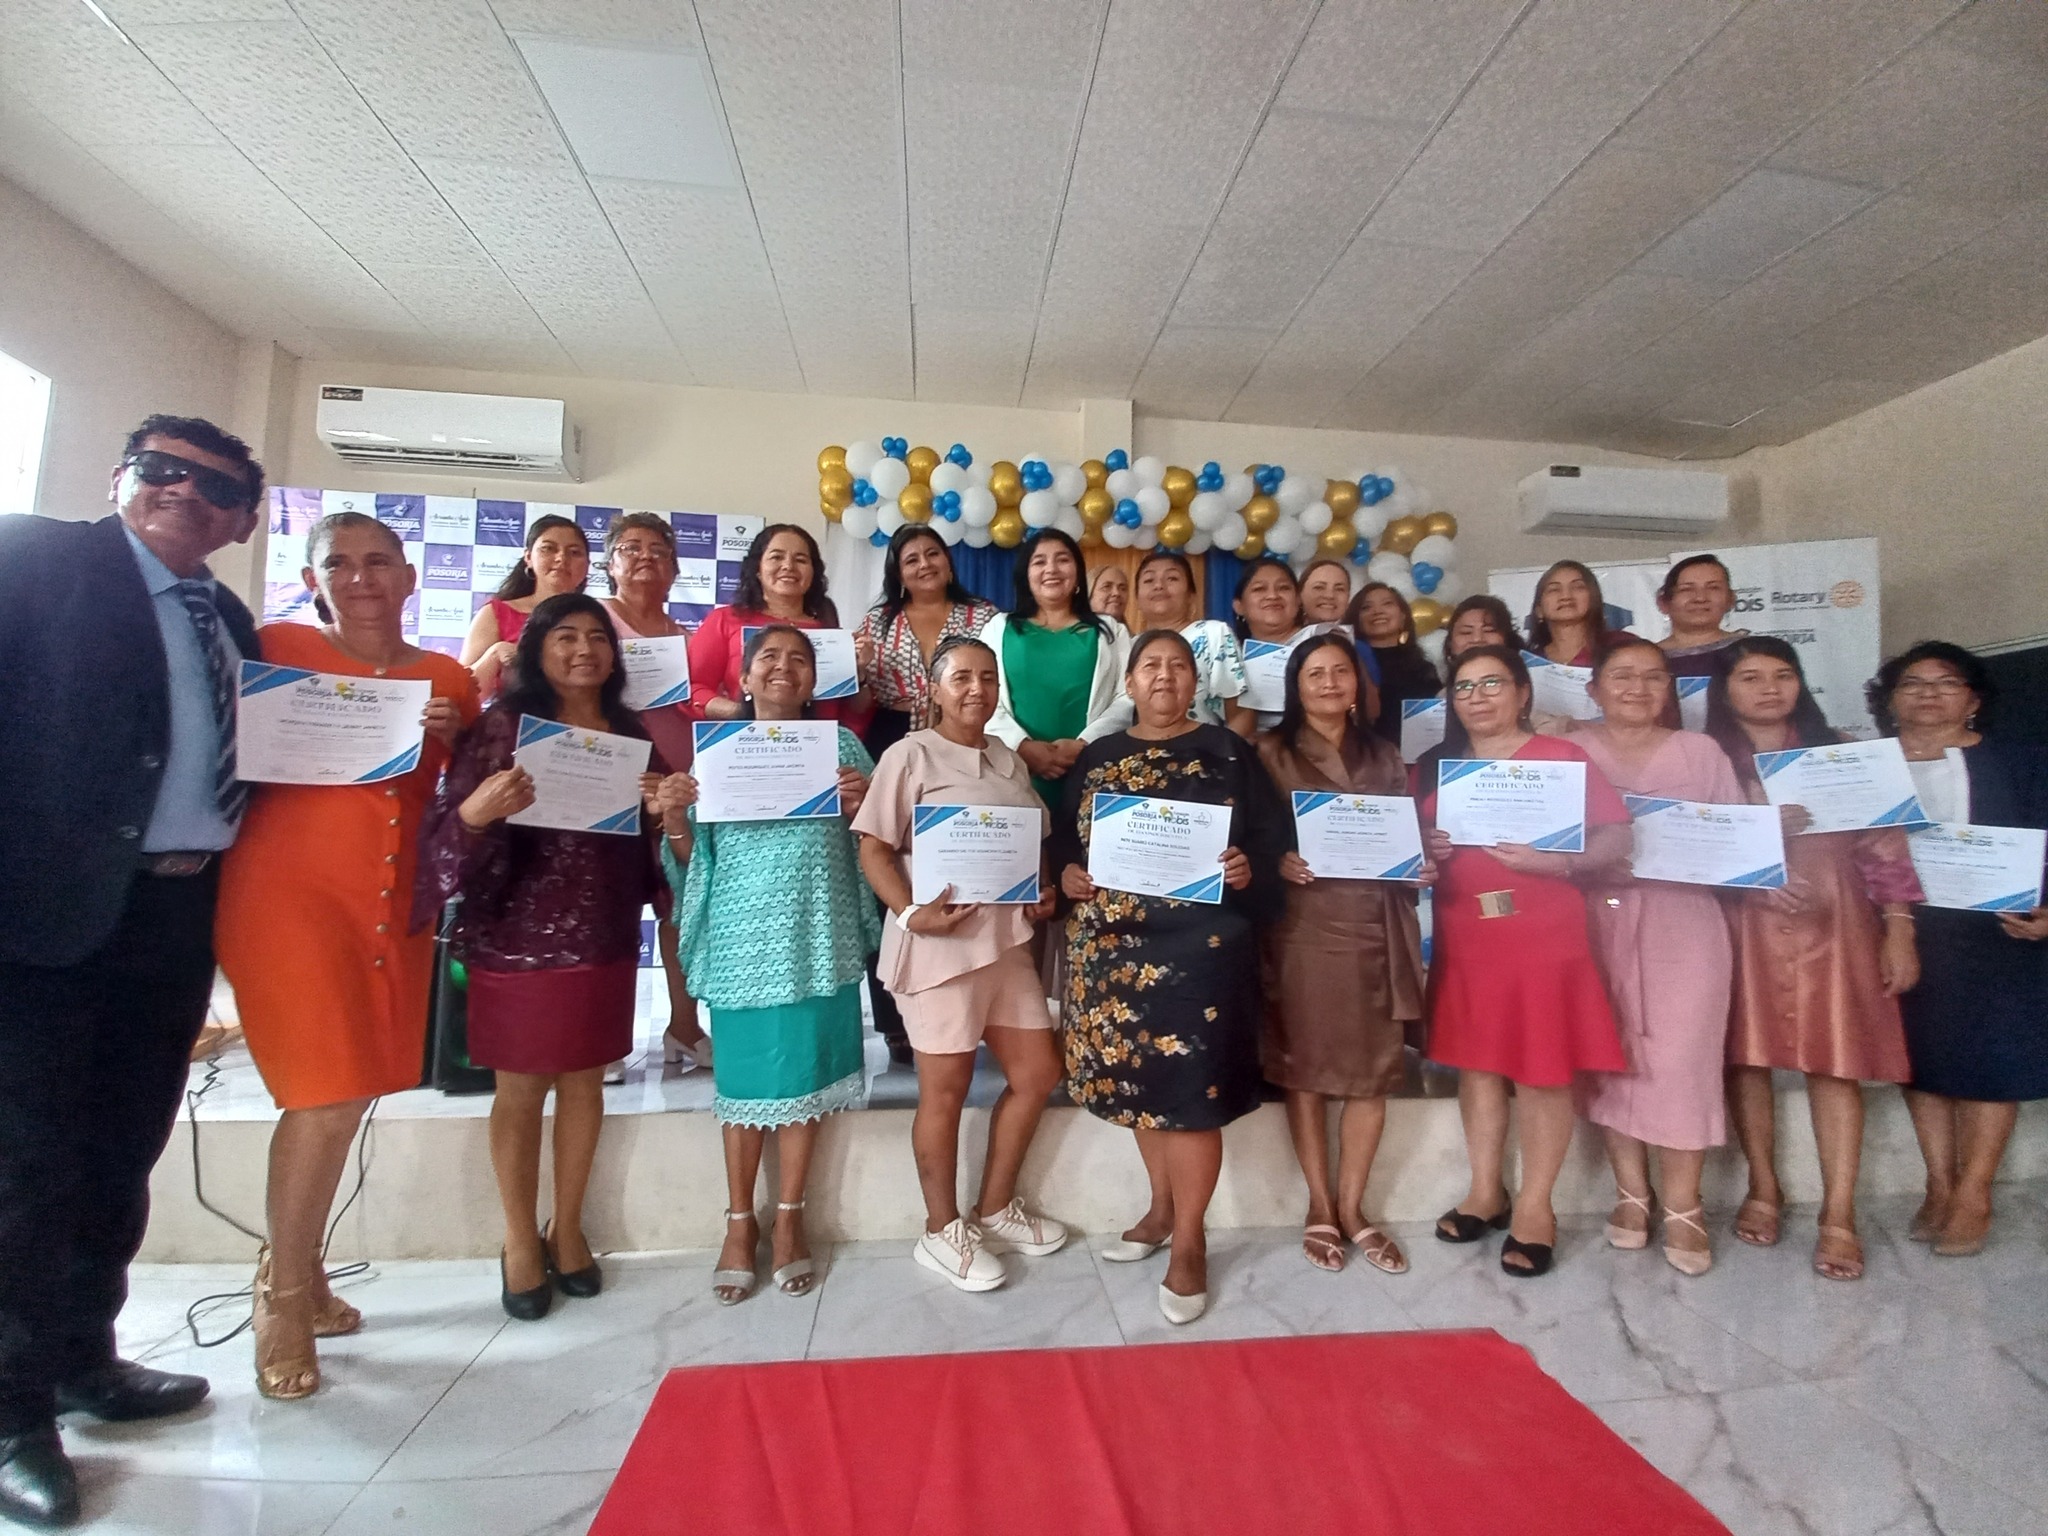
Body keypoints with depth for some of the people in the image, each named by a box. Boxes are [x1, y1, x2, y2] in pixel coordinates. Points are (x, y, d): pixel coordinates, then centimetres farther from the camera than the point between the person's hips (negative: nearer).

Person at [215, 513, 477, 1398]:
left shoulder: (450, 679, 11)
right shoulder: (276, 650, 2)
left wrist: (452, 737, -4)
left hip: (395, 902, 4)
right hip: (292, 893, -4)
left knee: (352, 1091, 10)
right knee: (330, 1095, -6)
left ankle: (291, 1268, 31)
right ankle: (286, 1298, 15)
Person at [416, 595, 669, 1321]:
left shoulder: (633, 733, 7)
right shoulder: (501, 725, -5)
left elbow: (651, 842, 14)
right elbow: (451, 830, -10)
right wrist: (476, 812, -31)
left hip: (605, 936, 4)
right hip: (517, 936, -3)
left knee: (585, 1079, 13)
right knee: (520, 1087, 8)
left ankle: (567, 1228, 31)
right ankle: (520, 1241, 27)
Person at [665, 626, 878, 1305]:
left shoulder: (841, 745, 4)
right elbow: (694, 858, 5)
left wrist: (864, 806, -15)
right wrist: (672, 820, -14)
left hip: (817, 938, 0)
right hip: (743, 941, 0)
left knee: (805, 1075, 7)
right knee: (742, 1077, 8)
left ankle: (788, 1217, 27)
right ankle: (740, 1221, 27)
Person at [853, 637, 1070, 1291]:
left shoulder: (1010, 761, 13)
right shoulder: (910, 755, -7)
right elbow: (873, 847, -11)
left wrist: (1046, 892, 1)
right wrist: (909, 913, -23)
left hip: (1008, 939, 8)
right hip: (940, 943, -7)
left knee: (1039, 1073, 14)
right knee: (946, 1088, 5)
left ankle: (995, 1208, 33)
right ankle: (942, 1229, 26)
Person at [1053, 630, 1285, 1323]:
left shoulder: (1228, 752, 2)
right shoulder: (1097, 758, 12)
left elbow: (1270, 836, 0)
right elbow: (1064, 838, 14)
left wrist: (1250, 869, -19)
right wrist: (1067, 874, -6)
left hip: (1199, 942, -4)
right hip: (1114, 943, 4)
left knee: (1190, 1087, -1)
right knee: (1138, 1080, 14)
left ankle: (1189, 1241, 17)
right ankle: (1162, 1208, 35)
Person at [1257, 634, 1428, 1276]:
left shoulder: (1385, 756, 17)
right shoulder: (1271, 751, 4)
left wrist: (1425, 866, -3)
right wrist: (1278, 863, -19)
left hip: (1376, 926, 4)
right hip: (1303, 925, -3)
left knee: (1373, 1069, 5)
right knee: (1304, 1067, 2)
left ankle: (1352, 1207, 21)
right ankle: (1319, 1206, 18)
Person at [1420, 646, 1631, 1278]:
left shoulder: (1562, 756, -3)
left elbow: (1618, 837, -7)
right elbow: (1423, 843, 18)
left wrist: (1554, 862, -22)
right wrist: (1430, 851, -4)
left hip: (1540, 931, -4)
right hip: (1464, 935, 5)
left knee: (1543, 1068, 2)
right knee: (1475, 1060, 10)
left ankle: (1534, 1205, 16)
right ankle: (1486, 1192, 23)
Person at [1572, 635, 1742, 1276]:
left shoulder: (1700, 750, 10)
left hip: (1682, 919, 0)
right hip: (1598, 919, 0)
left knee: (1679, 1058, -6)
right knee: (1612, 1055, 2)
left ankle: (1683, 1208, 9)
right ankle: (1630, 1191, 18)